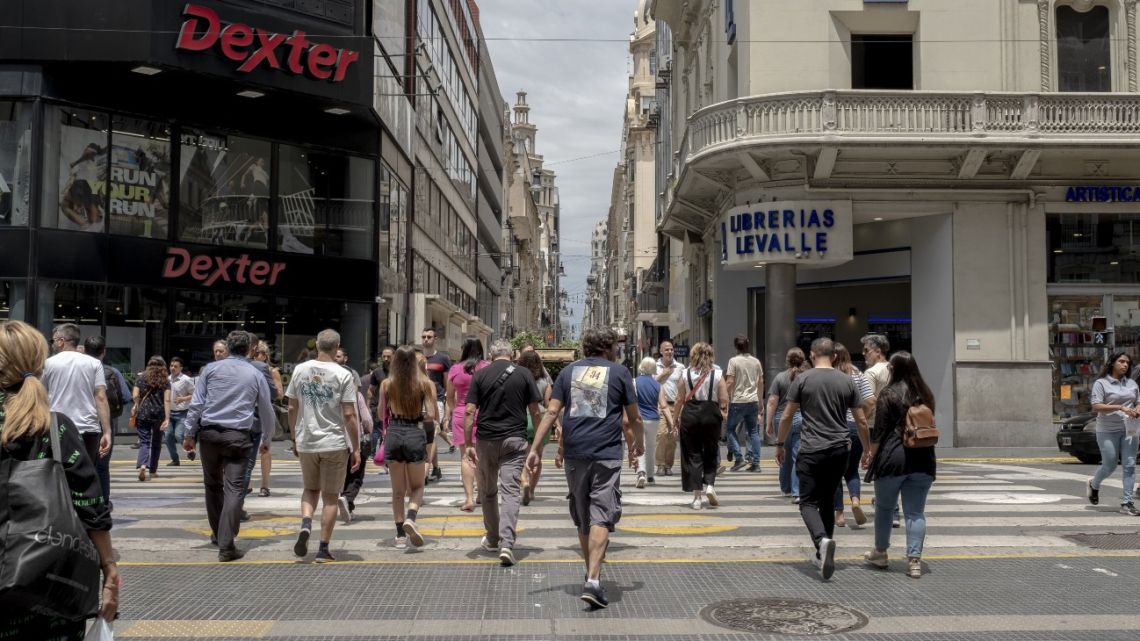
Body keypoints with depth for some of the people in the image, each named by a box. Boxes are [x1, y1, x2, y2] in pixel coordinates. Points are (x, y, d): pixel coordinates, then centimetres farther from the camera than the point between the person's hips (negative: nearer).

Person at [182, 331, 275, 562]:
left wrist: (190, 434, 8)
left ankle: (218, 534, 32)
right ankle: (226, 546, -11)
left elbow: (196, 404, 2)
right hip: (238, 436, -2)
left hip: (209, 432, 2)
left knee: (212, 484, 18)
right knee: (234, 489, -4)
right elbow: (266, 412, 12)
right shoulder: (256, 375, 7)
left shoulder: (211, 369, 7)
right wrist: (266, 440, 25)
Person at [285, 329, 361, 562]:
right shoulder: (343, 375, -10)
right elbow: (349, 415, -11)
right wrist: (356, 448, -4)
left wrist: (294, 438, 19)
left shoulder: (300, 370, 2)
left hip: (306, 442, 3)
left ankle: (305, 524, -4)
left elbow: (292, 408, 7)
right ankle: (323, 549, 9)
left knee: (310, 489, 22)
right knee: (331, 496, 7)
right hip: (335, 444, -3)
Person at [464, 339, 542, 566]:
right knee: (511, 492, -5)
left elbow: (469, 411, -4)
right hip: (515, 440, -1)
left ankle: (492, 539, 30)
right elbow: (535, 412, 1)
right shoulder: (524, 374, 1)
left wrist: (468, 444, -2)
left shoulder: (480, 375, 1)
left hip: (486, 439, 1)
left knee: (488, 492, 18)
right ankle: (506, 543, -20)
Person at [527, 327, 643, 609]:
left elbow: (552, 412, 2)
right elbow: (634, 419, 8)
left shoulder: (569, 371, 11)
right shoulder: (619, 372, 5)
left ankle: (591, 573, 28)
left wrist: (536, 448, 3)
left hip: (574, 453, 3)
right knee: (601, 517, -5)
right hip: (607, 454, -3)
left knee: (582, 518, 16)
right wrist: (638, 446, 25)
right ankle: (593, 580, -17)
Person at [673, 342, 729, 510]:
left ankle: (697, 495, 5)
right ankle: (709, 485, -3)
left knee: (692, 454, 6)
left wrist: (675, 417, 11)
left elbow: (680, 399, 0)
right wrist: (723, 413, 14)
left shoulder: (686, 374, 1)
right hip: (711, 414, 0)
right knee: (711, 453, 15)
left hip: (690, 415, 0)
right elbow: (724, 400, -3)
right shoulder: (717, 374, 0)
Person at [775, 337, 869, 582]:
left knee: (809, 502, 1)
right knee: (828, 501, 17)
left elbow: (787, 417, -1)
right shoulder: (847, 381, 6)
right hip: (839, 451, 4)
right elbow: (861, 421, 8)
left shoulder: (803, 379, -3)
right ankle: (823, 554, 21)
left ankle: (823, 540, -25)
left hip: (811, 451, -4)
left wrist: (780, 444, 11)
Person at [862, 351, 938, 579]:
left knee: (884, 507, 13)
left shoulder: (889, 393, -7)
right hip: (922, 460, 4)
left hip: (893, 458, -4)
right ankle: (914, 560, 1)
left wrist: (870, 454, 1)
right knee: (916, 512, 5)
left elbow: (880, 430, -9)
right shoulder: (926, 394, 9)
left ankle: (880, 553, 25)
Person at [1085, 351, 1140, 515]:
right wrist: (1120, 408, -22)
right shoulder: (1101, 383, -4)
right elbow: (1096, 406, -13)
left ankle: (1126, 503, -1)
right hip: (1108, 431, -4)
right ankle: (1094, 485, 31)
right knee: (1109, 466, 0)